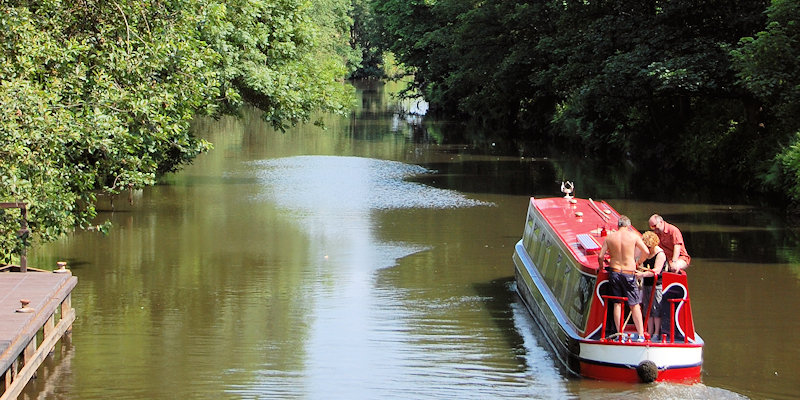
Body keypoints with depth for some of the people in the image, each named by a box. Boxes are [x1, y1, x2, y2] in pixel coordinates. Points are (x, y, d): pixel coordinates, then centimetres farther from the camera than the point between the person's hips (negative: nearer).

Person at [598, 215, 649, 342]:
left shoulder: (609, 237, 2)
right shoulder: (634, 236, -4)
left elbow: (600, 256, 0)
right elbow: (646, 252, -1)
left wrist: (601, 267, 18)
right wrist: (638, 261, 18)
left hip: (614, 272, 2)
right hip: (629, 273, -2)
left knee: (617, 303, 9)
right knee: (635, 305, 3)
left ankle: (619, 333, 6)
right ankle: (641, 334, -1)